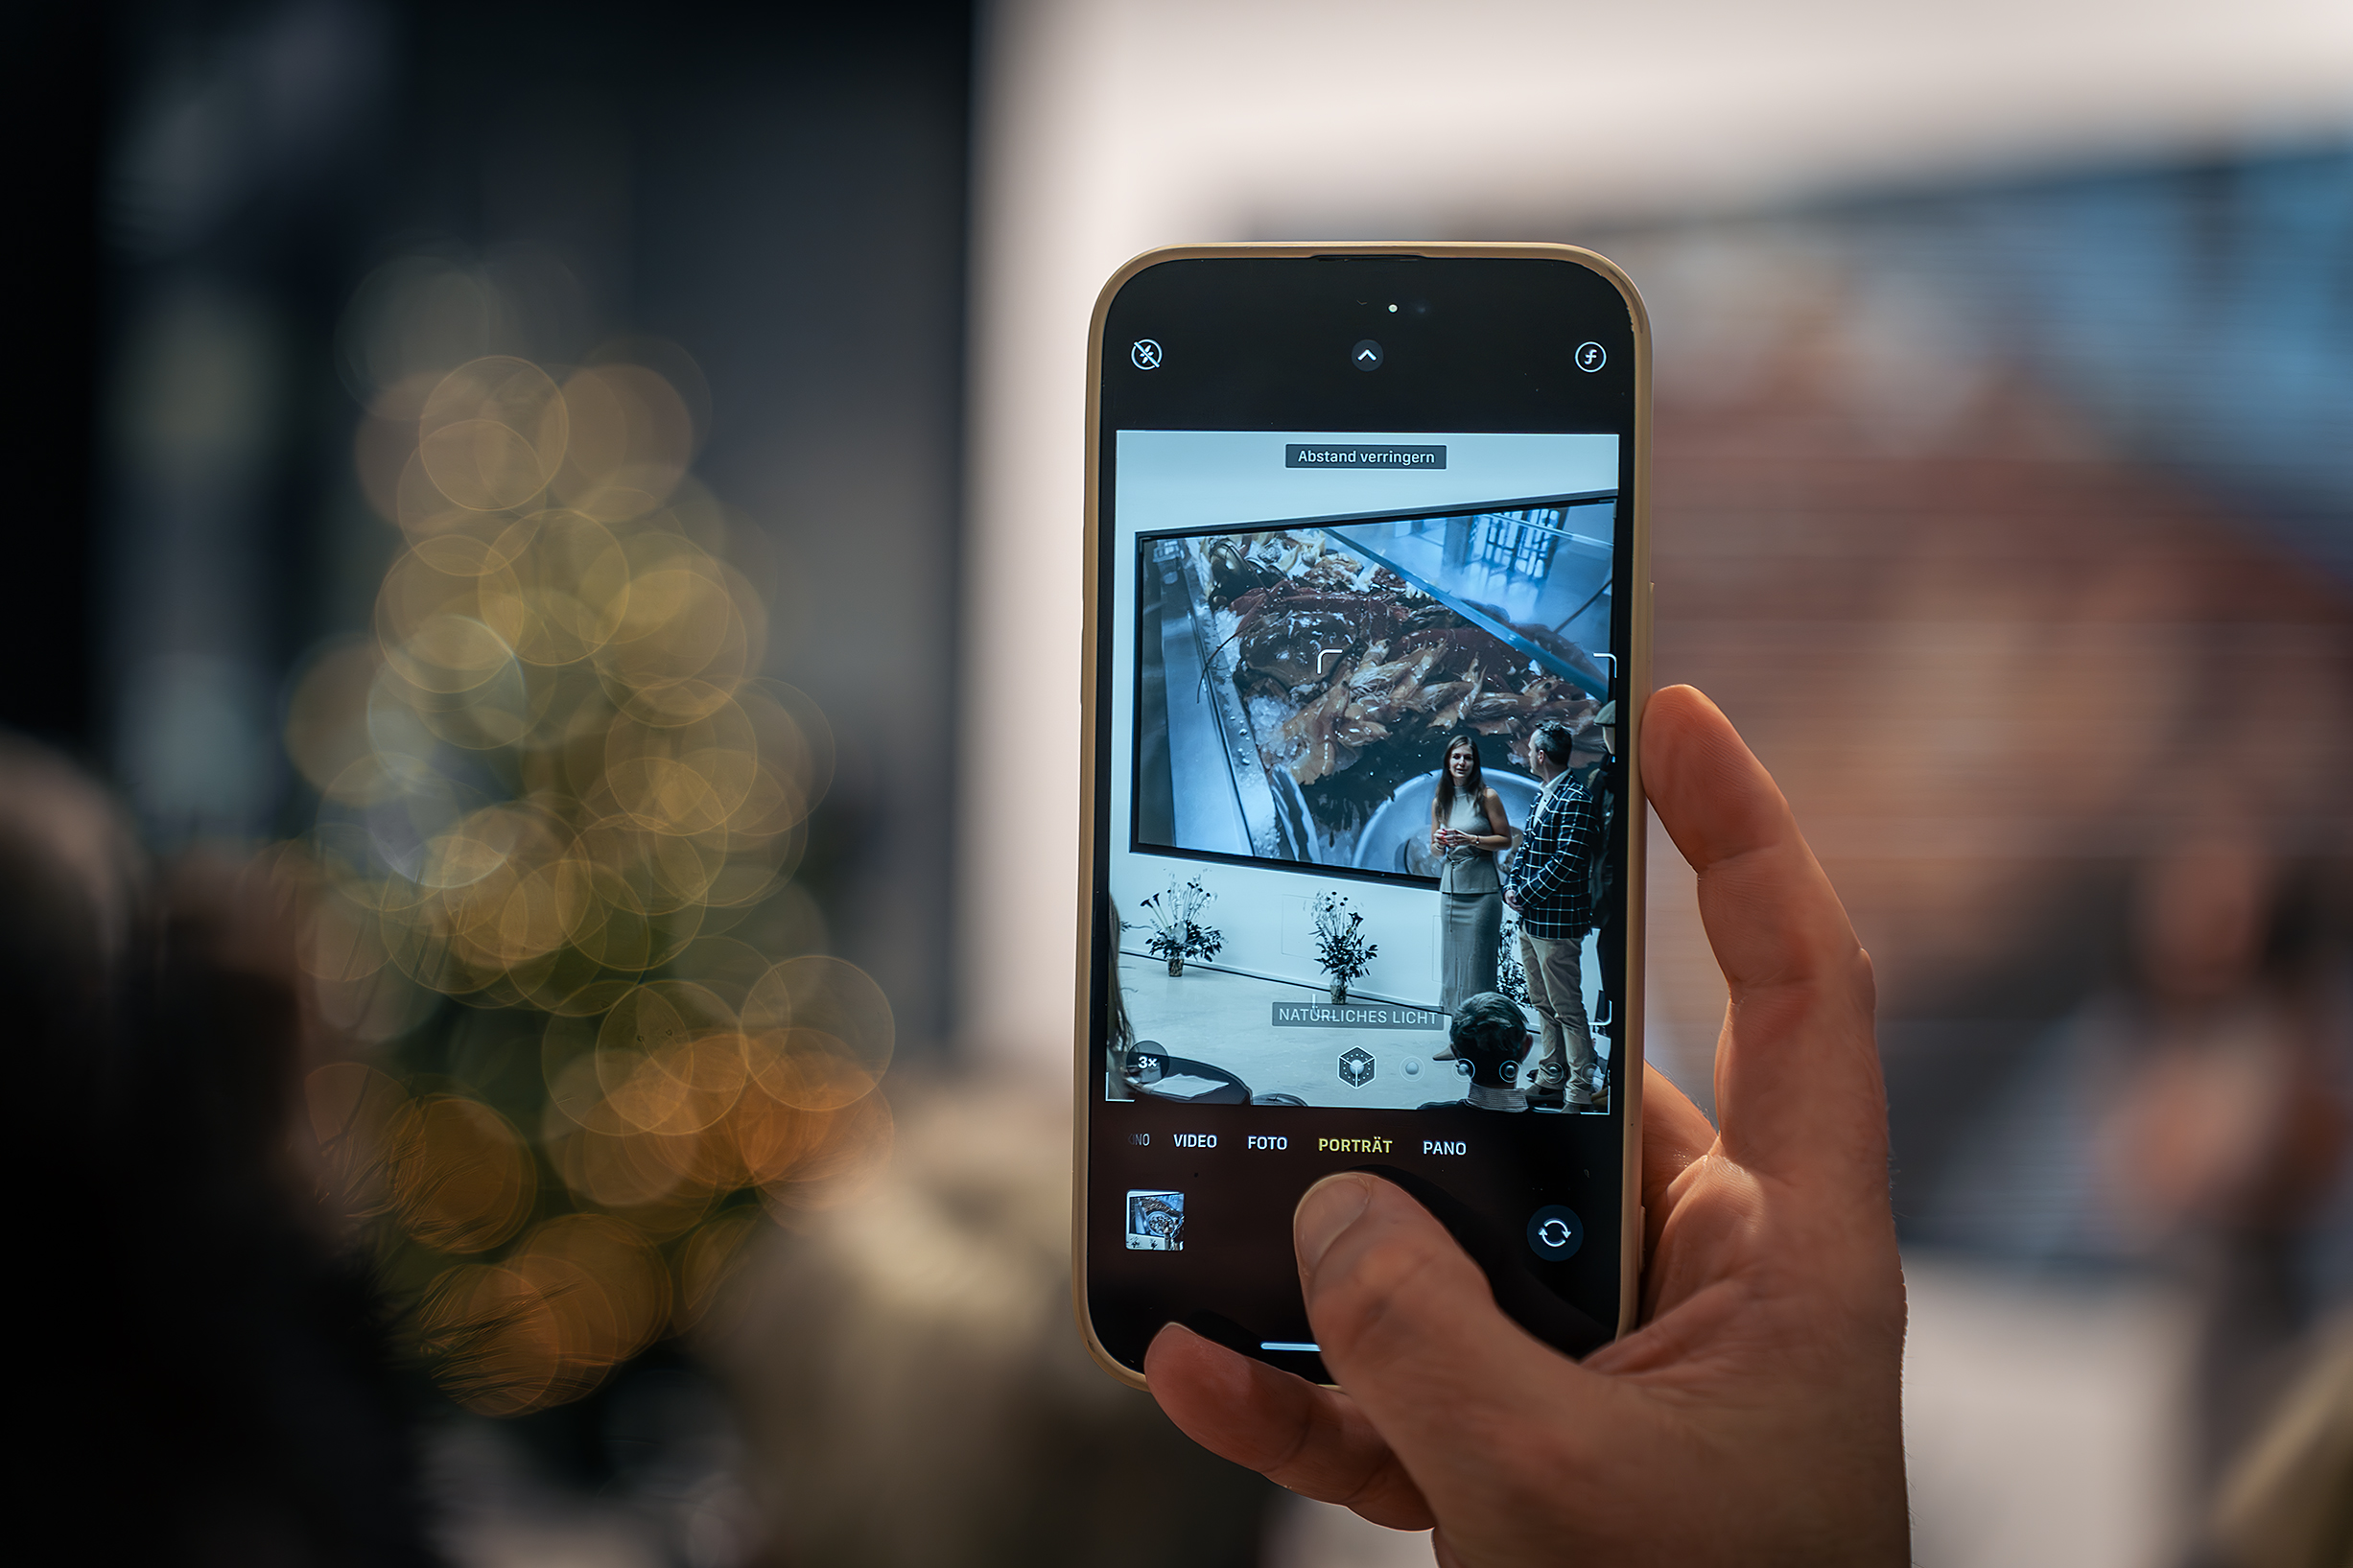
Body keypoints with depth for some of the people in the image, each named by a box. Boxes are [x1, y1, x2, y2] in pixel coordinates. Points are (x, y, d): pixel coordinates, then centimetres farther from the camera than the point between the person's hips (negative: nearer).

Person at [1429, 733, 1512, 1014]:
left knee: (1477, 958, -5)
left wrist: (1471, 840, -15)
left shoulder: (1487, 797, -4)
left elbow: (1506, 840, -3)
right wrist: (1439, 844, -5)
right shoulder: (1440, 801, 10)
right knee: (1452, 957, 5)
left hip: (1481, 889, -5)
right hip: (1450, 886, 5)